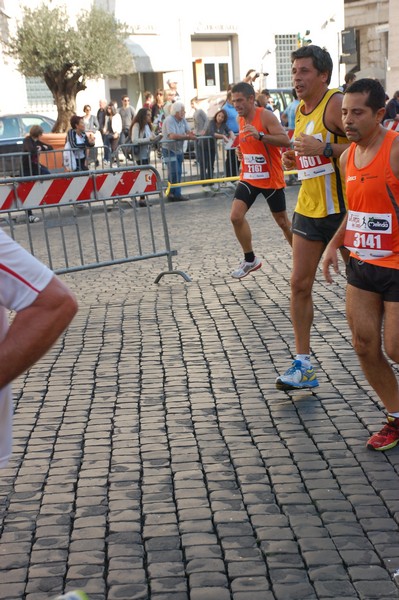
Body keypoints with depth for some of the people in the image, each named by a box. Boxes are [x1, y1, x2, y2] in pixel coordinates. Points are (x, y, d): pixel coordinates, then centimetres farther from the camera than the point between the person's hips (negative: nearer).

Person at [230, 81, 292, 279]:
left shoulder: (265, 116, -16)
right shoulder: (240, 119, 6)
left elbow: (285, 140, -27)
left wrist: (260, 135, -37)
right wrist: (241, 151, 9)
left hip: (271, 179, -6)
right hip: (248, 177, 6)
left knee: (283, 222, 7)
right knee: (236, 216, -10)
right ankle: (250, 260, 5)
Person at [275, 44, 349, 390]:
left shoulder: (336, 104, -14)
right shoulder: (301, 110, 12)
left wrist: (324, 148, -28)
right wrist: (295, 161, 5)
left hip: (340, 209, -8)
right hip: (308, 209, 8)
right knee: (300, 285, 4)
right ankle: (303, 365, 11)